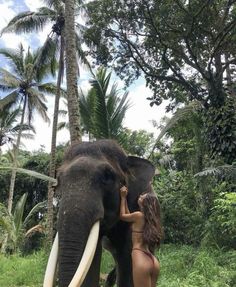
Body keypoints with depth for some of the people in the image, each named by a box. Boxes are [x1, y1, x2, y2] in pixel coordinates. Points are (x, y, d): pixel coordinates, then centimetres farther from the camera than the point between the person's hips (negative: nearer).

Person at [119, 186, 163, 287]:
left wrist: (123, 197, 22)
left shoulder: (139, 215, -6)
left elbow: (122, 216, 13)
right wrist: (125, 199, 34)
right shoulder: (151, 219, 15)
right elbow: (129, 216, 27)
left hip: (141, 260, -8)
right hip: (153, 261, 8)